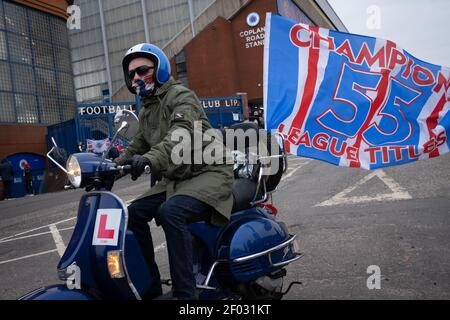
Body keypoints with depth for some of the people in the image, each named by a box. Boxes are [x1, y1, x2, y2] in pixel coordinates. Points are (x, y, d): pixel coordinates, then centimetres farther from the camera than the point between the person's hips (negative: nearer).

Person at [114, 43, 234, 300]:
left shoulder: (181, 96, -10)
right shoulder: (146, 110, 17)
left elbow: (182, 134, -30)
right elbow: (138, 146, 22)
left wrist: (151, 158, -47)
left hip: (209, 173, -9)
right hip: (176, 179, 9)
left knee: (170, 212, -32)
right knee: (134, 213, -2)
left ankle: (185, 293, -26)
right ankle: (150, 284, 9)